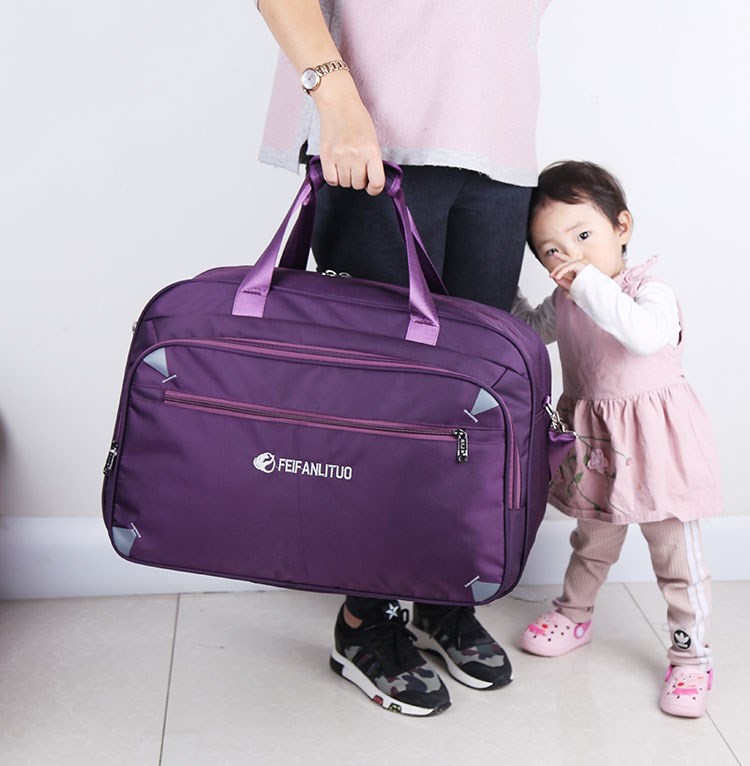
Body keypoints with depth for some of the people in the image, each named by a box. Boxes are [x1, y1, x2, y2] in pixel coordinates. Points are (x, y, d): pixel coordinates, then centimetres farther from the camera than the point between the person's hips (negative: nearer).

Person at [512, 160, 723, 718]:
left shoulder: (651, 293, -20)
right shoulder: (565, 302, 1)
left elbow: (647, 335, -43)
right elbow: (530, 329, 21)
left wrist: (590, 284, -40)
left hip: (655, 443, -6)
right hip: (594, 443, 6)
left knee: (678, 558, 5)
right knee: (593, 541, 25)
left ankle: (691, 657, 18)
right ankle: (574, 616, 46)